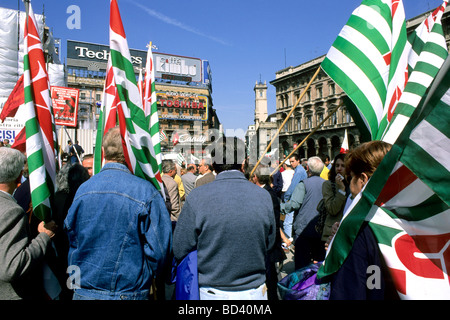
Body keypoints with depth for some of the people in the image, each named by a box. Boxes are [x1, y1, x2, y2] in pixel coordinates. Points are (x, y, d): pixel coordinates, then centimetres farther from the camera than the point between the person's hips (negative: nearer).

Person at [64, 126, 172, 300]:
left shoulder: (82, 189, -4)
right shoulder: (145, 191, -18)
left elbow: (71, 237, 7)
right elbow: (159, 249, -16)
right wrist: (144, 279, 3)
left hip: (83, 291, 4)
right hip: (128, 292, -3)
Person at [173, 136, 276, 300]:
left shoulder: (196, 197, -20)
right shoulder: (264, 196, -13)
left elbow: (180, 251, -12)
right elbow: (269, 244, 0)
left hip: (213, 291, -1)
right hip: (255, 290, 2)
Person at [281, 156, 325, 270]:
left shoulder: (303, 184, -12)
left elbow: (294, 204, -21)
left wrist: (280, 207, -8)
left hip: (303, 229, -5)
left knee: (302, 263, 3)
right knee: (320, 262, 17)